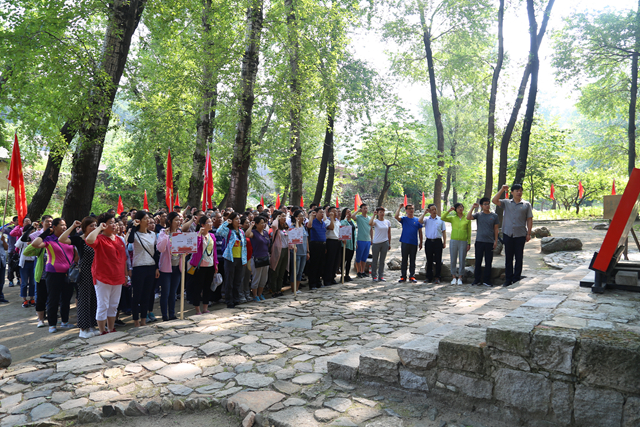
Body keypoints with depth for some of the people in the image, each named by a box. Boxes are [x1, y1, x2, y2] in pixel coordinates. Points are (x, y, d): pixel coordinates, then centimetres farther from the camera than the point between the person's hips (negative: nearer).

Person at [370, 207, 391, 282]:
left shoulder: (388, 222, 7)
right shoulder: (375, 221, -5)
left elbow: (389, 233, 12)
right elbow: (370, 223, -30)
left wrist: (389, 243, 11)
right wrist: (374, 215, -22)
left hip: (385, 243, 3)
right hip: (376, 243, -3)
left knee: (382, 260, 8)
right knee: (375, 260, 5)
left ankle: (381, 276, 15)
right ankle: (374, 276, 14)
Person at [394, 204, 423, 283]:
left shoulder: (417, 220, 7)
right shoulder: (403, 219, 4)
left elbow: (420, 232, 11)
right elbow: (396, 217, -17)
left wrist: (421, 242, 8)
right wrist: (399, 207, -11)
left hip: (414, 244, 1)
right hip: (405, 243, -1)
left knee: (412, 261, 7)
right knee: (404, 260, 4)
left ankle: (412, 276, 13)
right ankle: (403, 276, 10)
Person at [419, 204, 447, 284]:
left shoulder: (440, 220, 7)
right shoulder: (426, 219, 7)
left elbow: (444, 231, 9)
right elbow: (420, 221, -15)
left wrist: (444, 242, 4)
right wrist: (424, 213, -4)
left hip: (438, 241, 0)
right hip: (428, 241, 0)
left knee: (438, 260, 2)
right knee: (429, 260, 6)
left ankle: (437, 277, 9)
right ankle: (429, 277, 14)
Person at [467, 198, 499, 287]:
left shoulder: (494, 216, 6)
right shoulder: (478, 215, 4)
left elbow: (496, 229, 8)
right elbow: (468, 217, -11)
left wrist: (496, 241, 3)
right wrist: (473, 208, -12)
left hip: (490, 242, 0)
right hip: (479, 241, 0)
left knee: (488, 262, 5)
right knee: (478, 262, 3)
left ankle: (486, 280, 14)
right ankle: (477, 280, 12)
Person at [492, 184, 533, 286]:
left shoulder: (526, 205, 7)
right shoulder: (506, 203, 9)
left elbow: (529, 219, 6)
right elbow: (495, 201, -2)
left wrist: (529, 233, 0)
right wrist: (502, 190, -6)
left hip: (520, 235, -1)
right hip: (508, 234, 1)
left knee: (519, 258, 4)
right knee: (508, 257, 5)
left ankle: (516, 278, 14)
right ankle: (508, 279, 11)